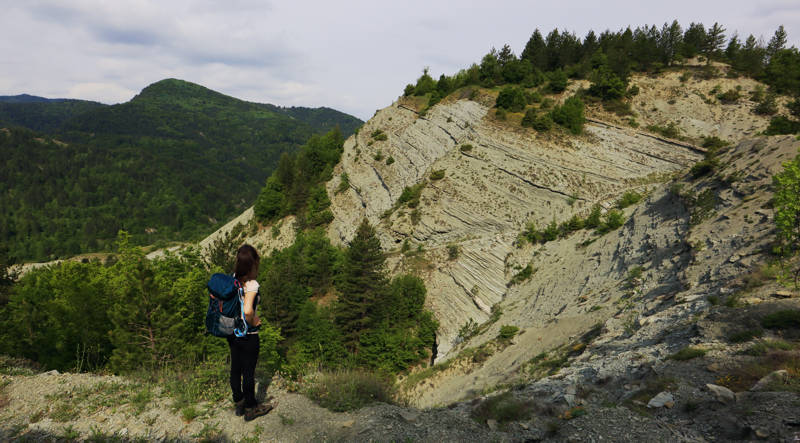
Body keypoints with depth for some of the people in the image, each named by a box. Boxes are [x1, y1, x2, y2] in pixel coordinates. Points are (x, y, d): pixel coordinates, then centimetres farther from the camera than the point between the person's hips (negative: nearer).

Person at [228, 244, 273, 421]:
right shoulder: (251, 284, -25)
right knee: (248, 371, 9)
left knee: (235, 368, 19)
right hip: (248, 335, -7)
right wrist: (253, 321, -19)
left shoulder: (232, 279, -3)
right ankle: (251, 408, 25)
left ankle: (238, 403, 37)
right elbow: (247, 310, -38)